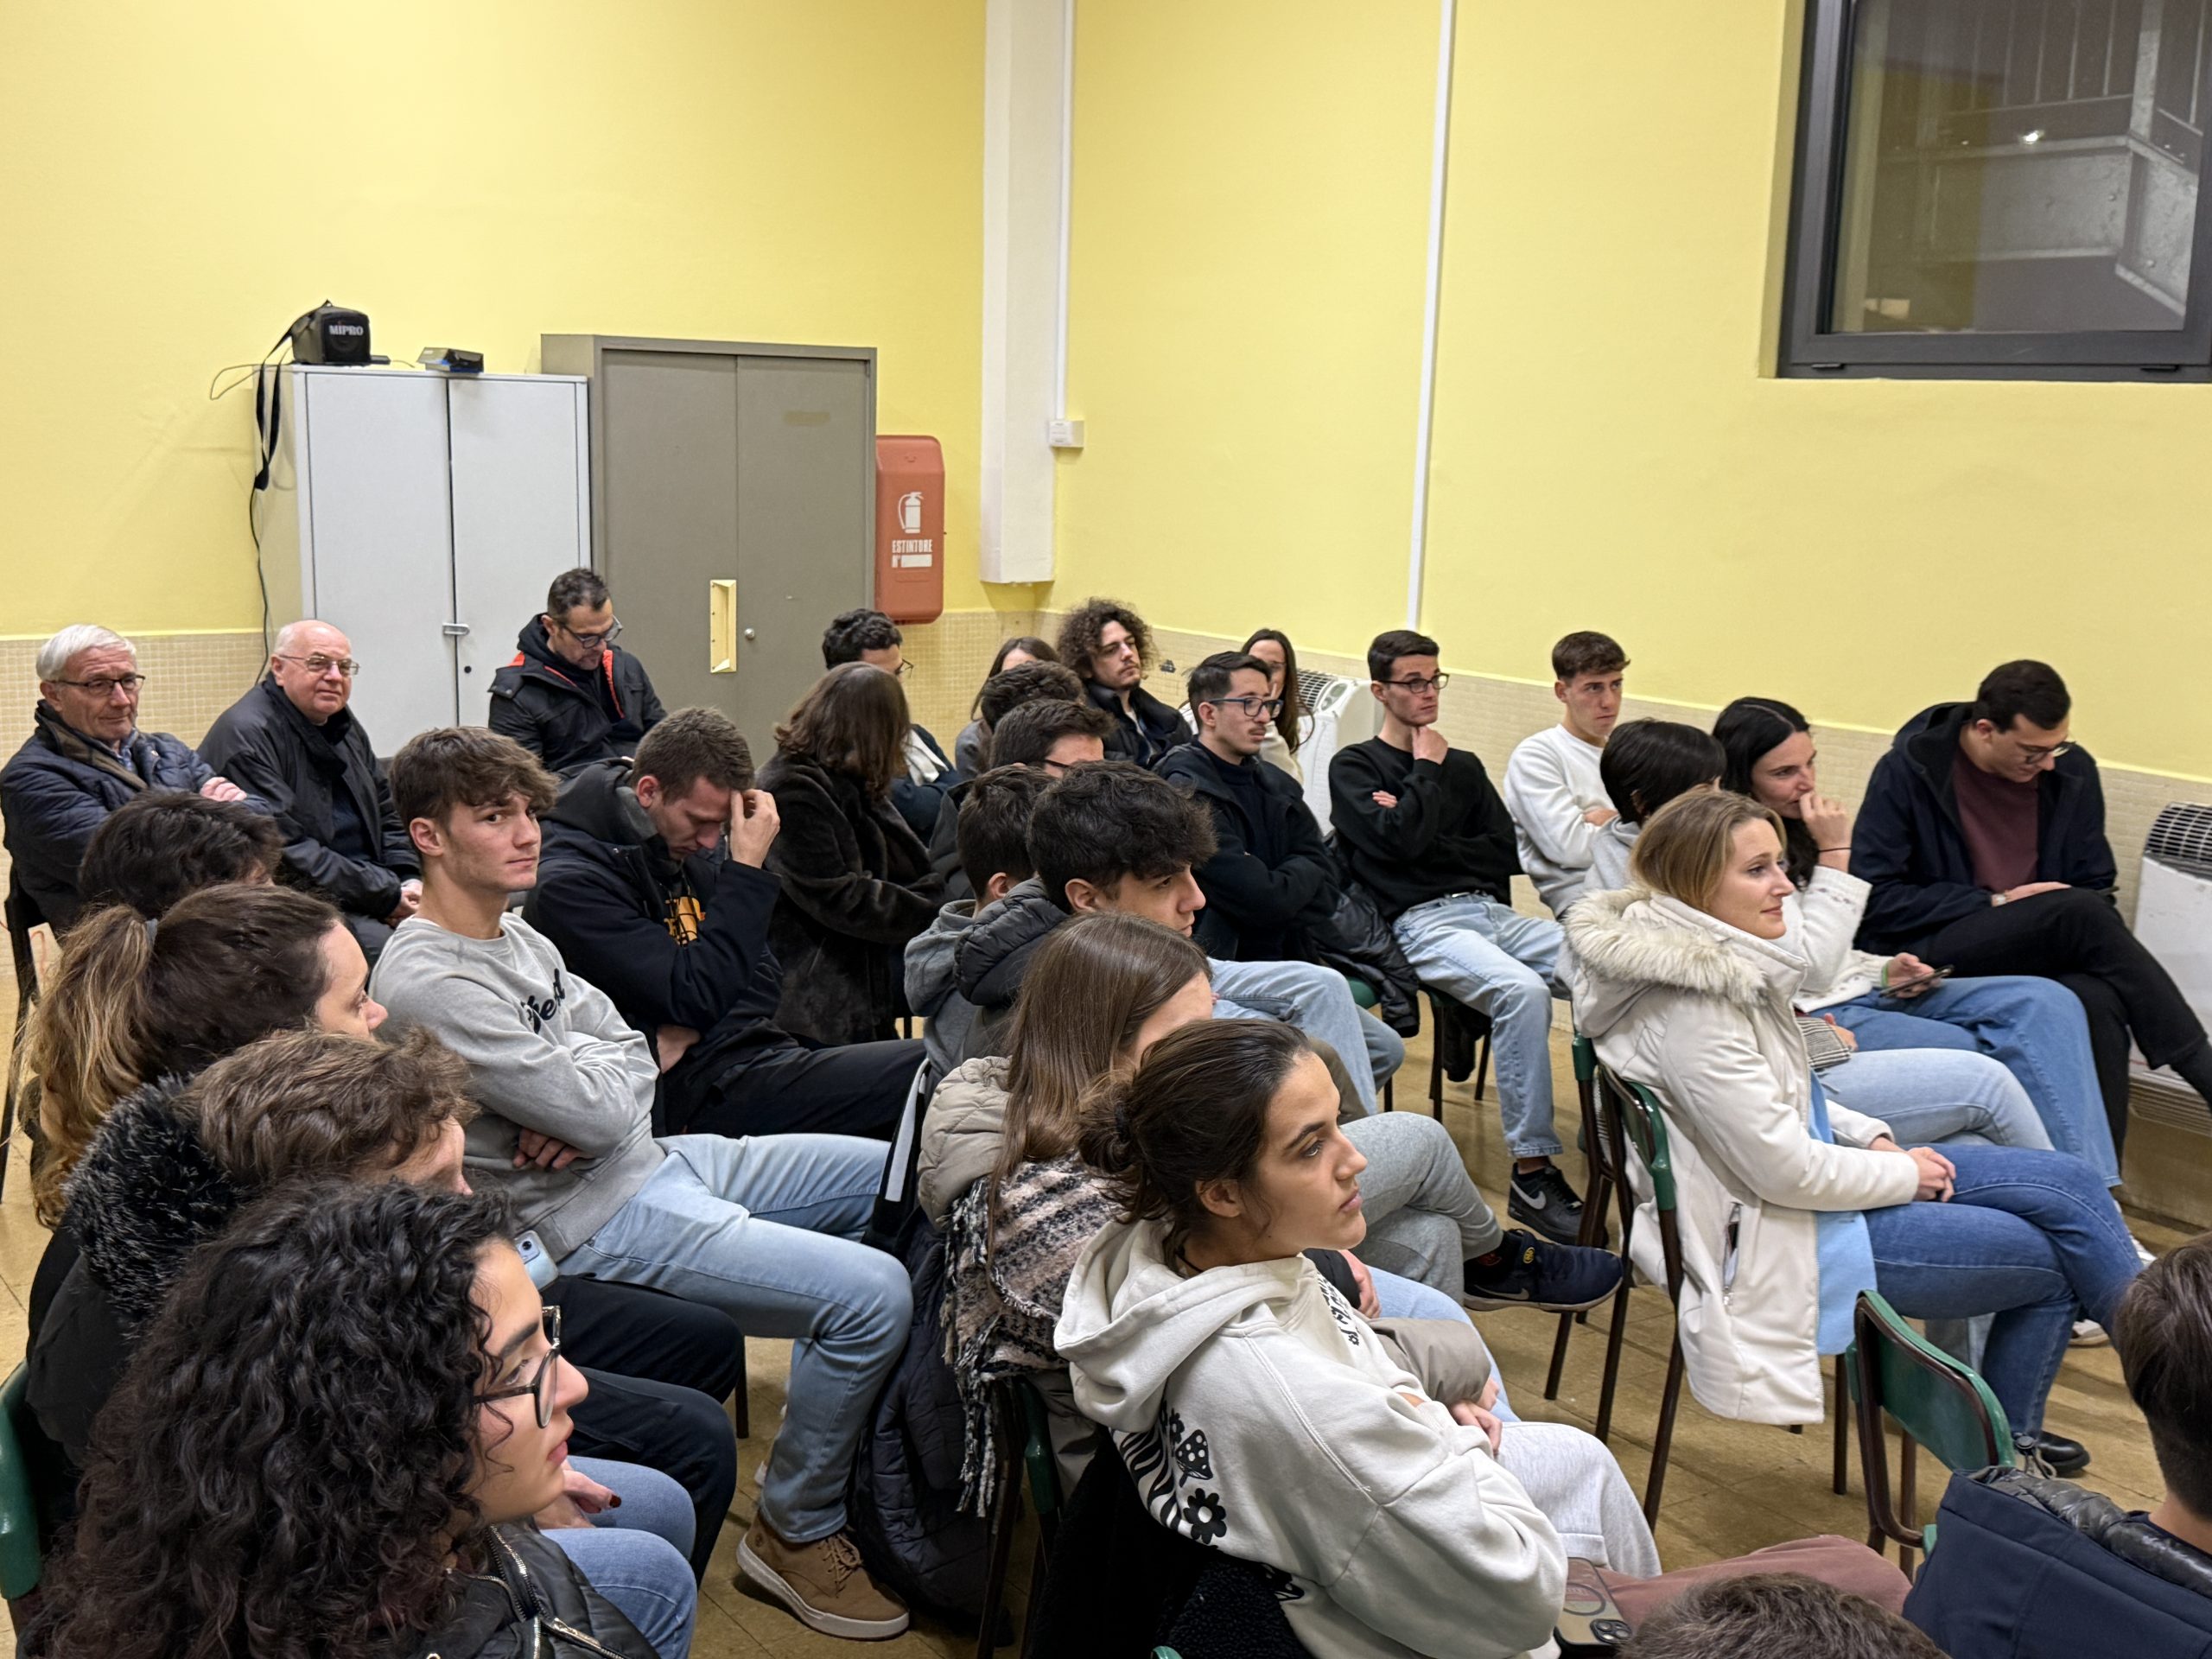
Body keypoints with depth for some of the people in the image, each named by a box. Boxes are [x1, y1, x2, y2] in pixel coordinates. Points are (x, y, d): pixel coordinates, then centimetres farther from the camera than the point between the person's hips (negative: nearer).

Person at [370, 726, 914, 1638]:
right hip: (593, 1220, -10)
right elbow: (597, 1110, -24)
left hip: (652, 1160, 10)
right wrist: (592, 1091, -1)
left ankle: (825, 1420, 27)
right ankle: (799, 1531, 0)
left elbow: (634, 1059, 8)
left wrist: (584, 1113, -13)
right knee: (874, 1293, -21)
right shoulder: (431, 983, -22)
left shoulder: (516, 936, 9)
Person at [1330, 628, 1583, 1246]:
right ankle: (1532, 1174, -31)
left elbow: (1505, 852, 11)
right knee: (1522, 990, -36)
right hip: (1423, 919, -5)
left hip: (1491, 911, 6)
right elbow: (1398, 840, -9)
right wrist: (1427, 771, 4)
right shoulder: (1354, 766, 9)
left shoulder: (1462, 766, 24)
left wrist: (1426, 841, -1)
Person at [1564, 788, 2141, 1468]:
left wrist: (1872, 1137, 4)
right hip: (1771, 1237, -9)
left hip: (1811, 1177, 9)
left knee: (2073, 1180, 4)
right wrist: (1906, 1172, -9)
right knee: (2056, 1258, -4)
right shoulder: (1692, 1011, -28)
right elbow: (1787, 1172, -24)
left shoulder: (1726, 962, 2)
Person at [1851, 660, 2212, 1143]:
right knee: (2075, 912, -30)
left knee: (2098, 1000, -33)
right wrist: (1993, 903, -14)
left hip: (2038, 952, 4)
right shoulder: (1908, 771, -6)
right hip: (1927, 955, -4)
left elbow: (2096, 888, 15)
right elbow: (1874, 898, -10)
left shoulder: (2073, 771, 7)